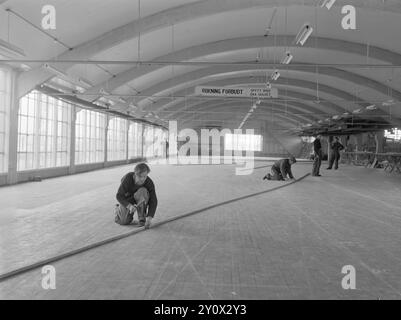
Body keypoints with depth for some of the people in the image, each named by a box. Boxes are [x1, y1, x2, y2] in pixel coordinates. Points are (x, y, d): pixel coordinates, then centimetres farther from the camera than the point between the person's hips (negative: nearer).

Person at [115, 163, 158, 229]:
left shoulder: (149, 182, -31)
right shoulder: (128, 178, -33)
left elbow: (153, 201, -29)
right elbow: (119, 196, -25)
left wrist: (149, 217, -42)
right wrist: (129, 206, -42)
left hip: (139, 198, 0)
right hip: (126, 199, 0)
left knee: (143, 191, -34)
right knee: (124, 221, -9)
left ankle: (142, 219, -22)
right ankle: (119, 209, 26)